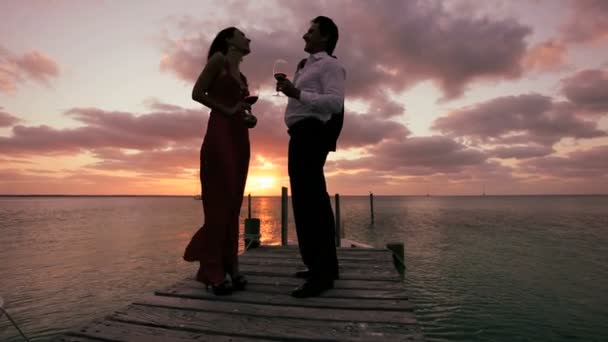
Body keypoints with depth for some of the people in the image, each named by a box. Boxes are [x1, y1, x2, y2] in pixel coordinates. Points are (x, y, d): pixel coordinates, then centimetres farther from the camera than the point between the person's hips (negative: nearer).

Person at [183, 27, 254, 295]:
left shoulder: (241, 76, 24)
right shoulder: (218, 59, 4)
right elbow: (197, 93, -2)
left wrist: (246, 114, 3)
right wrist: (227, 110, -5)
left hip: (240, 137, 7)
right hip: (220, 135, -7)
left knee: (233, 204, 3)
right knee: (219, 202, -9)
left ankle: (228, 267, 9)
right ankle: (214, 271, -2)